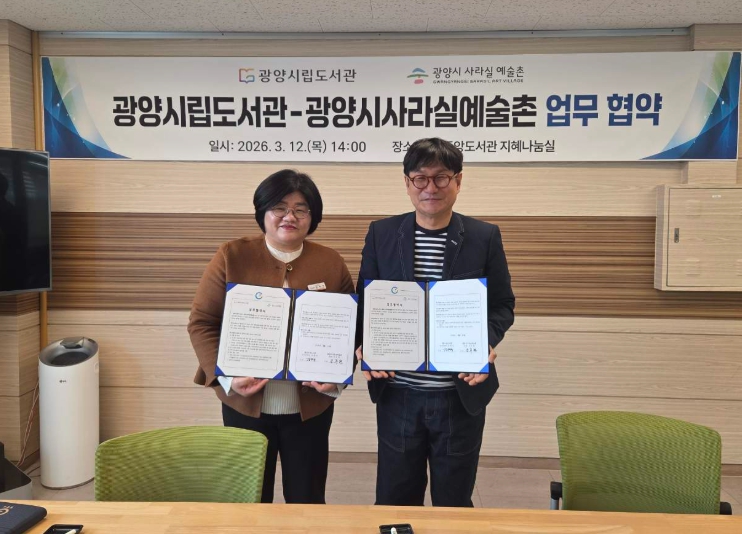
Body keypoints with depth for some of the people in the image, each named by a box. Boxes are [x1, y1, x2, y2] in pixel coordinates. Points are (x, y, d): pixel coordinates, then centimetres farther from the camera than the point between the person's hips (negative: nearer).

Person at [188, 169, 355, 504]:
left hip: (310, 404, 1)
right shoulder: (232, 257, -3)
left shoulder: (331, 263, 0)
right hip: (244, 402, 0)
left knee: (307, 500, 13)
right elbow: (202, 322, -3)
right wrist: (226, 375, -15)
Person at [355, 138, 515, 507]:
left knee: (454, 501, 17)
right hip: (397, 393, 1)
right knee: (395, 500, 17)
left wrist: (486, 343, -17)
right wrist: (367, 346, -13)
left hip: (462, 393, 0)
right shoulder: (381, 234, 0)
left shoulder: (485, 237, -2)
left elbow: (502, 305, 2)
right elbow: (365, 301, 5)